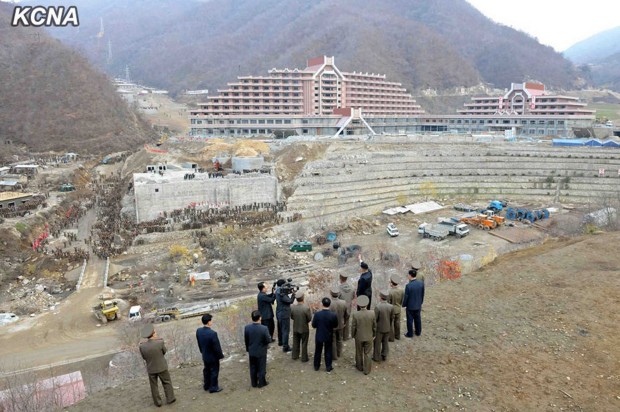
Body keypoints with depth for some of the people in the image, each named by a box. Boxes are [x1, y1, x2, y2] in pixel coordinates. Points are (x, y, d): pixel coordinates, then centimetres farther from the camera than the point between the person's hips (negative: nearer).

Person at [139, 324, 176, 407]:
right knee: (167, 383, 19)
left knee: (154, 386, 19)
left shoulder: (142, 346, -17)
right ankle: (170, 399, 28)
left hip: (151, 369, 2)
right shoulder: (160, 342, -24)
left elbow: (144, 357, -3)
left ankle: (158, 402, 30)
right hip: (162, 367, -2)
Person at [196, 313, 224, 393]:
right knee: (214, 372, 12)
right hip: (213, 357, -7)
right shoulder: (212, 333, -33)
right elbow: (217, 347, -23)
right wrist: (221, 356, -8)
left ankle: (206, 385, 40)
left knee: (206, 370, 24)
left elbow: (199, 343, 4)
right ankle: (213, 388, 25)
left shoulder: (198, 331, -12)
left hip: (205, 356, 7)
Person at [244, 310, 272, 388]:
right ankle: (261, 383, 29)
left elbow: (246, 340, -3)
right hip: (261, 352, -3)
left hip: (251, 351, 3)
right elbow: (268, 340, -18)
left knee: (253, 368, 20)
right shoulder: (264, 328, -26)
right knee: (261, 368, 15)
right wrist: (270, 337, 4)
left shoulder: (247, 328, -15)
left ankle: (254, 383, 33)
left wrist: (248, 349, 13)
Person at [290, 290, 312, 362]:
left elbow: (292, 317, -1)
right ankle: (304, 358, 25)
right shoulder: (306, 308, -27)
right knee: (304, 344, 14)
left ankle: (295, 356, 34)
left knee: (295, 343, 21)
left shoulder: (293, 307, -17)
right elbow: (310, 319, -16)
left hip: (295, 329, 3)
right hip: (304, 329, -3)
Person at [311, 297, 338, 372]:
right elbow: (335, 326, -7)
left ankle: (316, 366, 33)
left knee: (318, 351, 19)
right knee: (328, 352, 18)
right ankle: (328, 367, 28)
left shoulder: (317, 314, -22)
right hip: (329, 337, 0)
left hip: (319, 336, 0)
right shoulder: (333, 315, -22)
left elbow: (313, 325, -11)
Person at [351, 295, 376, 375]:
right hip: (369, 337, 1)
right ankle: (367, 370, 22)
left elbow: (353, 327, -11)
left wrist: (352, 335, 7)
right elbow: (374, 326, -4)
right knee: (367, 353, 14)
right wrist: (373, 335, 13)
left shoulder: (355, 315, -21)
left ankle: (359, 367, 37)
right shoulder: (372, 314, -16)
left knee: (359, 353, 19)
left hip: (359, 337, 0)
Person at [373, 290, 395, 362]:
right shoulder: (391, 307, -14)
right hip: (387, 328, 4)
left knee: (377, 343, 14)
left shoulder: (377, 307, -28)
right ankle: (384, 355, 36)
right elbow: (392, 318, -2)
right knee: (385, 342, 22)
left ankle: (377, 357, 28)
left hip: (379, 329, -4)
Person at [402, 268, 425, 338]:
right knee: (418, 319, 21)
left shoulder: (408, 285, -26)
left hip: (410, 306, -5)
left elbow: (406, 297, -17)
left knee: (410, 320, 12)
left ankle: (410, 334, 25)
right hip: (418, 305, 5)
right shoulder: (421, 283, -11)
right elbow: (422, 294, 1)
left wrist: (404, 305, -2)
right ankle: (418, 332, 36)